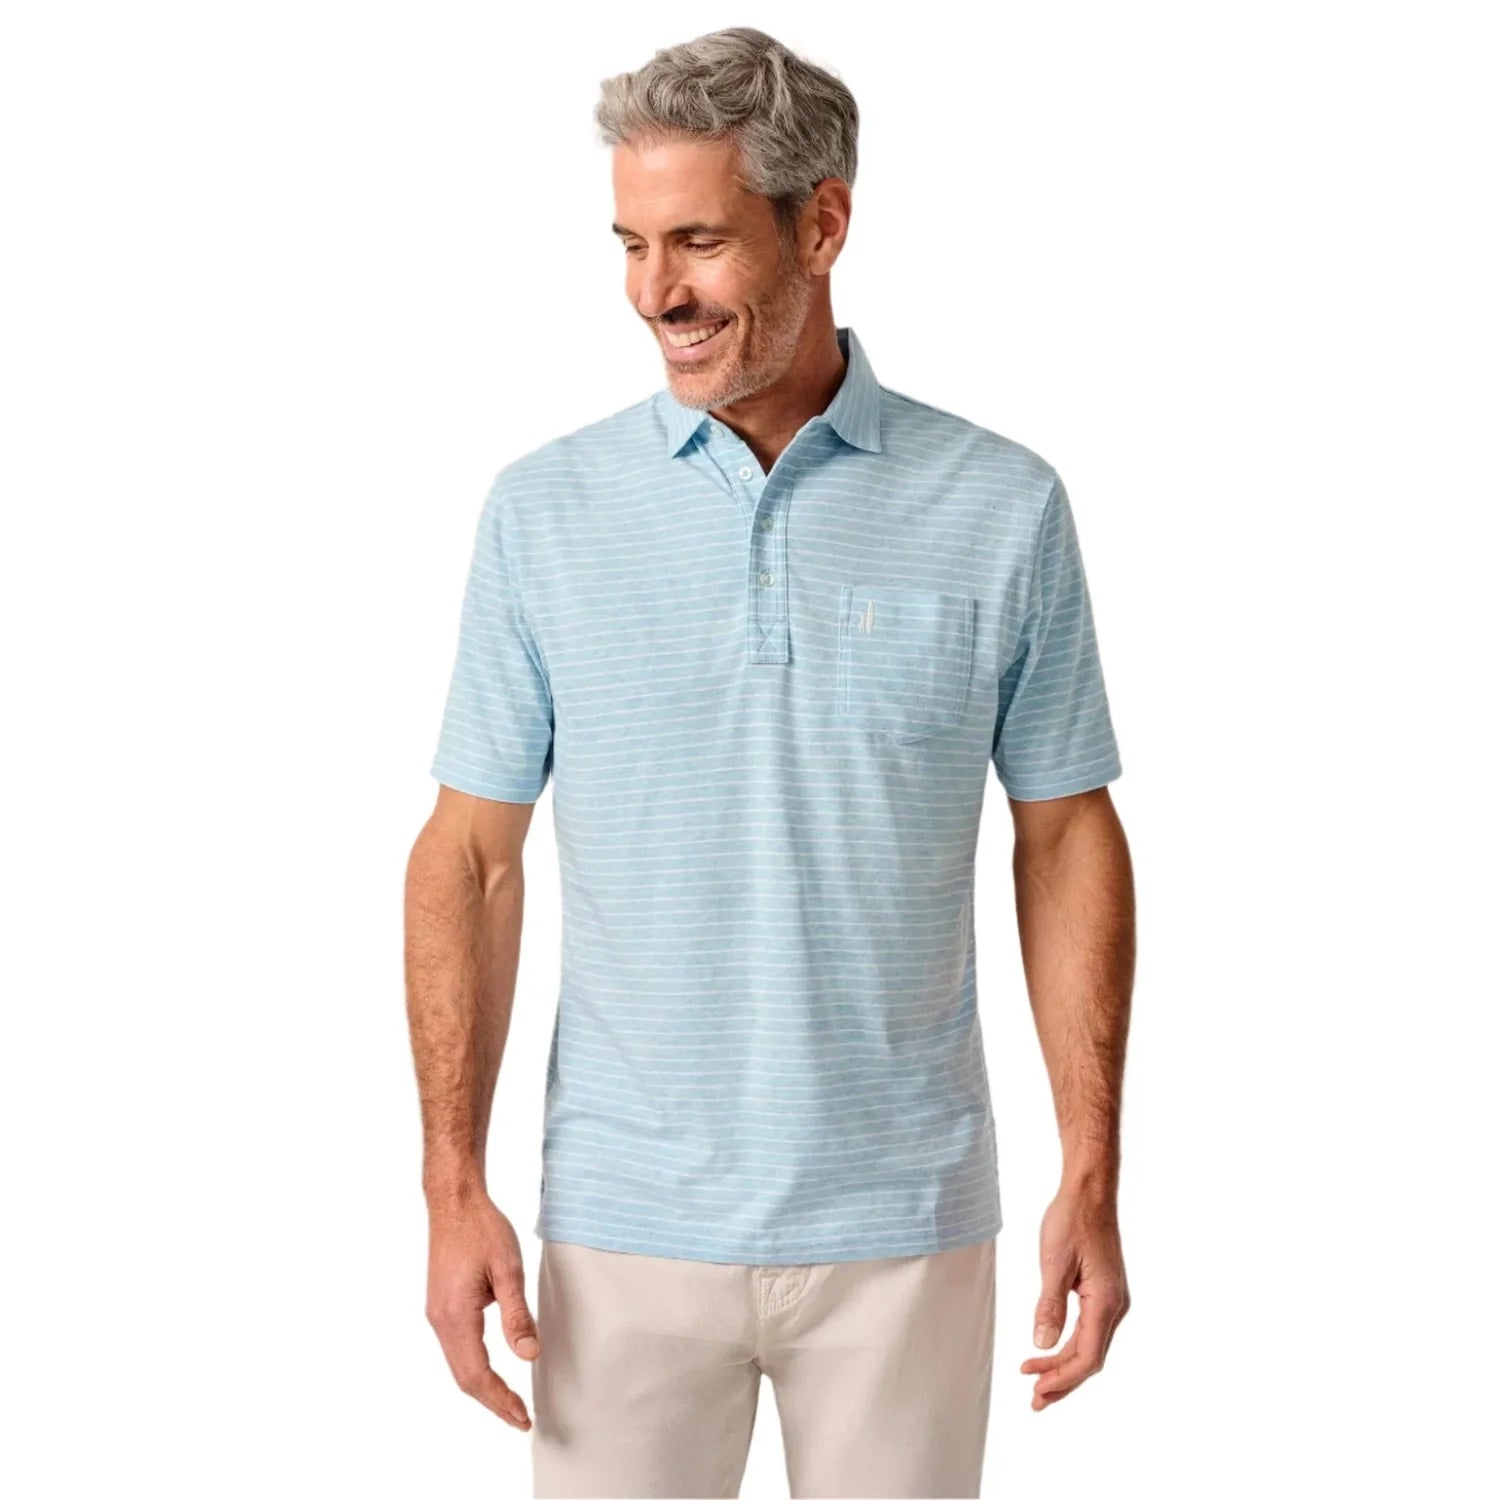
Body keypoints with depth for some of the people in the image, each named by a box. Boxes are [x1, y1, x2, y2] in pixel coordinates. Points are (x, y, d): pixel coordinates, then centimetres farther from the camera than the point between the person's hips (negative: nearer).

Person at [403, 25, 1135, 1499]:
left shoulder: (1002, 509, -3)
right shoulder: (545, 509, -2)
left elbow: (1066, 838, 2)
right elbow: (472, 854, 0)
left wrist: (1091, 1179, -2)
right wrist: (453, 1187, -5)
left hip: (907, 1222, 0)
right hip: (626, 1224, 0)